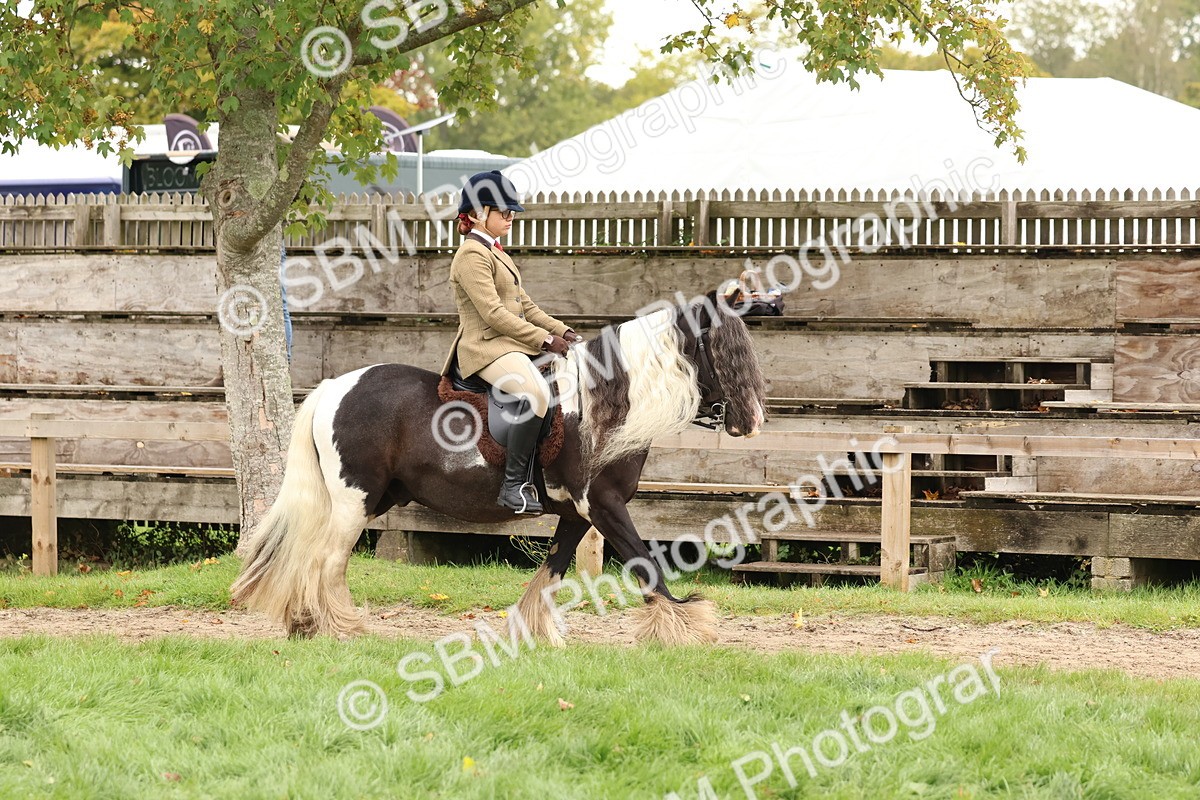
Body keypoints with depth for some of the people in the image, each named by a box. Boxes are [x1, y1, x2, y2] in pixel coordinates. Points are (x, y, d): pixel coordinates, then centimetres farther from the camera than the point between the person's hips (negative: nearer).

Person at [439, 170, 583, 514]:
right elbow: (493, 314, -18)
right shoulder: (472, 255, -10)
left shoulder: (496, 253, 22)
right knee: (536, 392, -35)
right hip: (486, 347, -10)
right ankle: (514, 486, -32)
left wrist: (563, 331, 7)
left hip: (514, 344, 10)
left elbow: (525, 305, 22)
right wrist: (545, 340, -18)